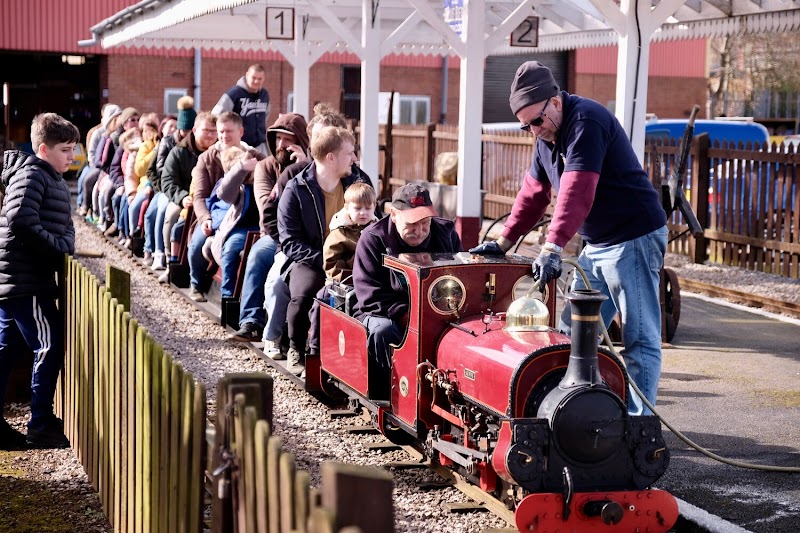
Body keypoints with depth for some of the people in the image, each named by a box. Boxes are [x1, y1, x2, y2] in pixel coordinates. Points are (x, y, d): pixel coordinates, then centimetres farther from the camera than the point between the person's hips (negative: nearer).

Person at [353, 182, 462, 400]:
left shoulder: (446, 233, 6)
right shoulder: (373, 239, -6)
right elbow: (370, 295, -12)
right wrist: (406, 315, -24)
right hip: (385, 313, -3)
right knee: (383, 330, -37)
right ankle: (387, 397, -28)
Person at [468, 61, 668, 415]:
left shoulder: (585, 121, -19)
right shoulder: (547, 137, 10)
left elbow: (576, 192, -30)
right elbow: (533, 193, 18)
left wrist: (553, 247, -36)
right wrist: (504, 242, 15)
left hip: (633, 241, -10)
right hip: (596, 246, 10)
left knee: (639, 339, -6)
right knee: (572, 333, 9)